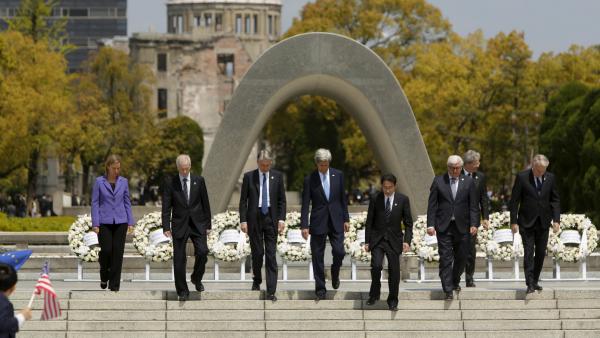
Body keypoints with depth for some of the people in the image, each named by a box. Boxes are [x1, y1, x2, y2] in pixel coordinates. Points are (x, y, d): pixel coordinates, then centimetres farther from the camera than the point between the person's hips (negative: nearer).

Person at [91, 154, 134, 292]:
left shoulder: (123, 182, 7)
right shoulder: (99, 182, 0)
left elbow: (127, 202, 11)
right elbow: (95, 203, 1)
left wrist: (130, 222, 5)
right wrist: (95, 224, -6)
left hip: (120, 222, 2)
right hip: (105, 222, -2)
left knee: (118, 251, -3)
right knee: (106, 250, -10)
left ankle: (114, 284, 3)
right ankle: (104, 277, 18)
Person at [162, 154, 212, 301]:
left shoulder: (199, 180, 4)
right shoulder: (170, 182, 0)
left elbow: (205, 203, 7)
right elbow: (166, 206, -2)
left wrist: (208, 224, 5)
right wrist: (166, 227, -10)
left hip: (197, 224, 1)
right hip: (179, 225, -1)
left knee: (202, 252, -15)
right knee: (179, 259, -1)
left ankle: (197, 278, 11)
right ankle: (182, 291, 9)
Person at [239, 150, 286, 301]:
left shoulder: (277, 176, 4)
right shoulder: (249, 177, 1)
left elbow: (282, 200, 6)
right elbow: (243, 200, 2)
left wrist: (281, 219, -4)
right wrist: (243, 220, -6)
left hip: (271, 218, 0)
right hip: (254, 218, 0)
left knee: (271, 255, -4)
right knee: (257, 252, 5)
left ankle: (271, 291, -7)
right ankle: (257, 281, 31)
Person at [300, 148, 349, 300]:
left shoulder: (338, 175, 2)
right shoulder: (310, 179, -5)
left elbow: (343, 198, 9)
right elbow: (305, 204, -5)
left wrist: (346, 219, 6)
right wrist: (304, 225, -11)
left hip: (336, 221, 1)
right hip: (318, 222, -1)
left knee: (339, 252, -6)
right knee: (318, 256, 1)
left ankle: (335, 272, 26)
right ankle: (320, 288, 10)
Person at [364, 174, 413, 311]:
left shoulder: (403, 200, -1)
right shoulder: (375, 200, 0)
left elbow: (408, 222, 2)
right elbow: (369, 222, 5)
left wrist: (407, 241, -7)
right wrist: (367, 241, 2)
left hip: (394, 240, 0)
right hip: (377, 238, 0)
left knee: (394, 271, 0)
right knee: (376, 265, -18)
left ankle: (393, 301, 13)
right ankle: (374, 294, 2)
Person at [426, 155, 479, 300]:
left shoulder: (468, 182, 4)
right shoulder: (438, 181, 2)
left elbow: (473, 205, 4)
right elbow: (432, 205, 1)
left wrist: (474, 224, -6)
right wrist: (430, 224, -7)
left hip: (462, 226, 2)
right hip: (444, 226, -2)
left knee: (460, 258, 10)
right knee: (445, 259, -6)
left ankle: (455, 281, 33)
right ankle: (448, 290, -6)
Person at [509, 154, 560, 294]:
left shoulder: (550, 178, 1)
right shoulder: (522, 177, -8)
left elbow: (555, 200, 6)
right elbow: (514, 201, -6)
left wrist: (556, 219, -3)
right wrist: (514, 221, -10)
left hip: (543, 222, 3)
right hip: (527, 222, -3)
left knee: (541, 253, 6)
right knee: (529, 253, -9)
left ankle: (535, 281, 18)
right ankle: (530, 284, -10)